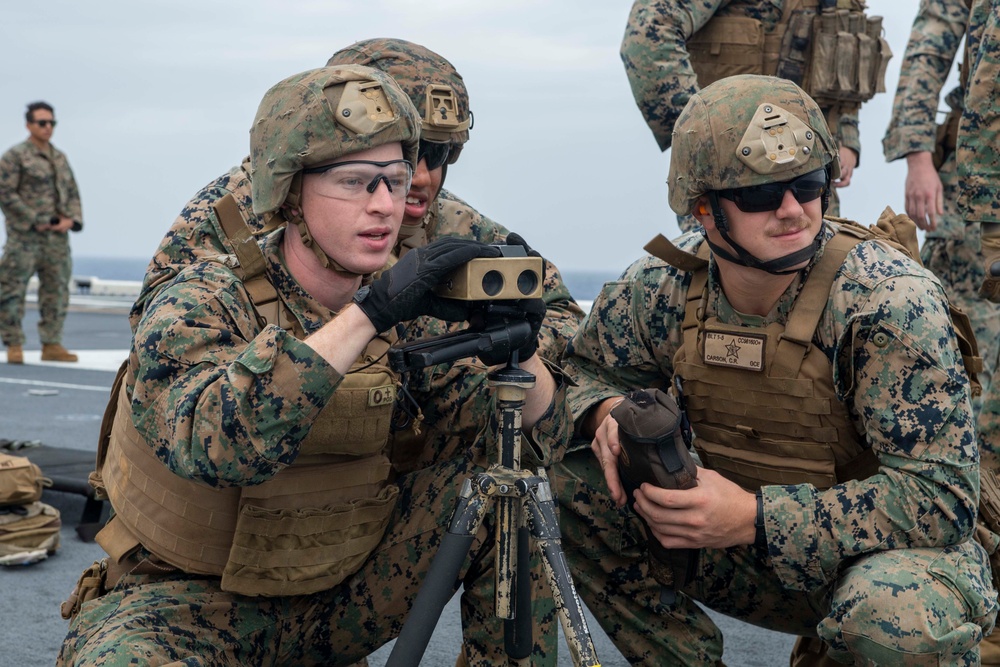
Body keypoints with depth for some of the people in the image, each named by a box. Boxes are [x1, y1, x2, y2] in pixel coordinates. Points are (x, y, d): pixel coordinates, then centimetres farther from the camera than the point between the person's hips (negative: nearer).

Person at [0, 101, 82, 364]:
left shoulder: (60, 158, 16)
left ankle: (52, 345, 14)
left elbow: (73, 193, 19)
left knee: (57, 291, 7)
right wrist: (35, 221, -13)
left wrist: (71, 219, 0)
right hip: (24, 237, -6)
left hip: (57, 237, 6)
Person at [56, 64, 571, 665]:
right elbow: (213, 445, -41)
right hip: (191, 601, -4)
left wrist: (519, 348, -26)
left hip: (336, 605, 5)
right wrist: (367, 314, -44)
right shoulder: (197, 307, -19)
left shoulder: (406, 318, -5)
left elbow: (539, 437, -5)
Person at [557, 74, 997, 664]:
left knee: (896, 615, -40)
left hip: (881, 554, -4)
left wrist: (753, 517, -34)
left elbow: (942, 496, -27)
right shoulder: (664, 288, -11)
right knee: (561, 477, -12)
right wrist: (607, 413, -20)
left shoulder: (891, 300, -25)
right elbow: (579, 366, 6)